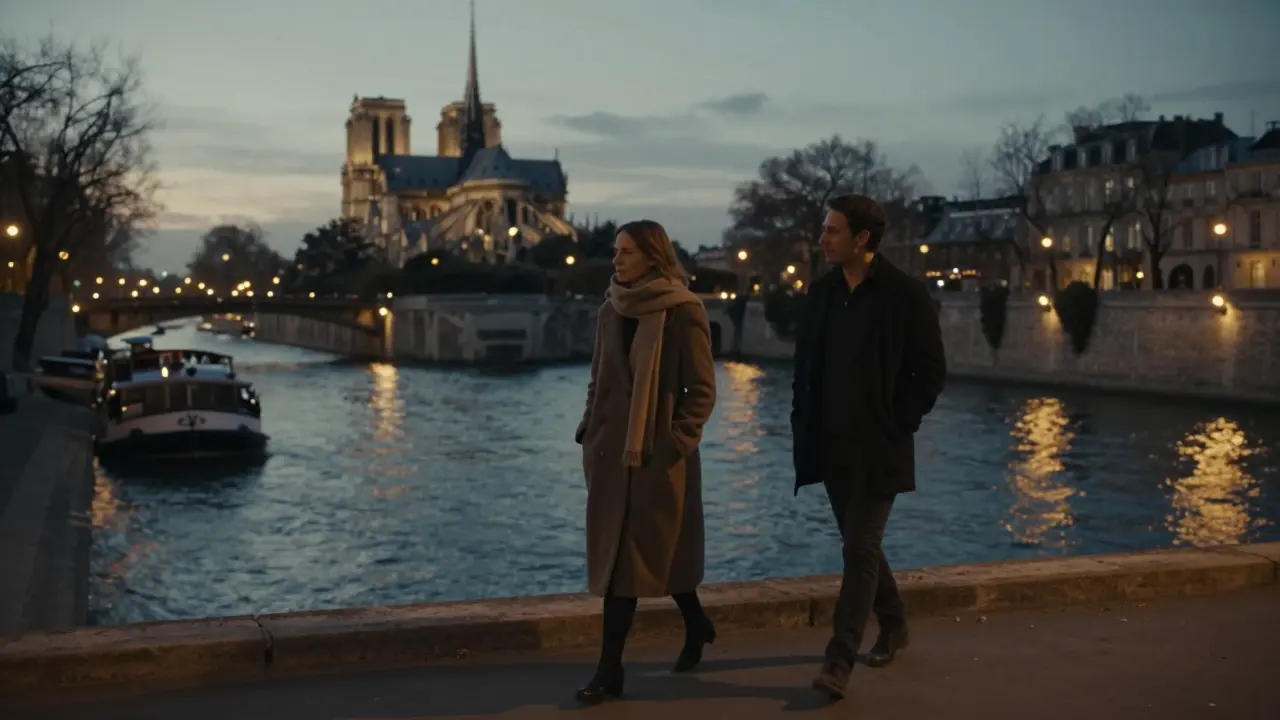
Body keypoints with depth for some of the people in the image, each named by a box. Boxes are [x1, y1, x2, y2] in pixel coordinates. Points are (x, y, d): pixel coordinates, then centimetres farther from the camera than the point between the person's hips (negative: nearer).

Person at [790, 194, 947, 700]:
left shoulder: (905, 295, -10)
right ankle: (893, 625, 37)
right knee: (860, 545, 16)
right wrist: (803, 428, 4)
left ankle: (839, 660, -6)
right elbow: (805, 365, 12)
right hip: (832, 447, 6)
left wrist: (900, 425, -9)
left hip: (879, 449, -6)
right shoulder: (822, 291, 6)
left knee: (860, 550, -8)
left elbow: (931, 370, -6)